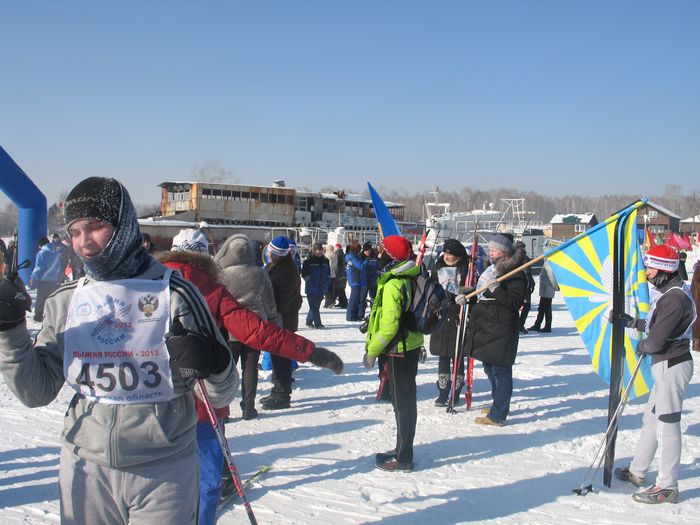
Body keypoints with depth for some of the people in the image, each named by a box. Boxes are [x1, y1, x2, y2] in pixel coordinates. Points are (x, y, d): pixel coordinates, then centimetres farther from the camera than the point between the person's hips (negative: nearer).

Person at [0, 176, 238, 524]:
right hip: (85, 469, 3)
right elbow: (37, 392, 4)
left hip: (163, 471, -3)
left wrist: (214, 365, -26)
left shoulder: (173, 292, -9)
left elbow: (221, 396, -5)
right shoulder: (66, 301, 2)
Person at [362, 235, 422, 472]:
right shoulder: (413, 278, 6)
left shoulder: (392, 285, -22)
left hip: (399, 350, -9)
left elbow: (389, 326, -25)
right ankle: (403, 449, 29)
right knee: (406, 398, 16)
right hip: (413, 345, 9)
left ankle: (403, 458, 8)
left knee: (402, 402, -1)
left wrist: (371, 351, -15)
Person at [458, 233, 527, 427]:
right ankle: (498, 404, 34)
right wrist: (466, 297, 13)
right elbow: (481, 295, 28)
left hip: (501, 329, -10)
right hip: (484, 326, 10)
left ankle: (497, 416, -2)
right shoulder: (491, 270, 17)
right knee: (489, 368, 19)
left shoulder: (515, 274, -11)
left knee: (500, 370, -5)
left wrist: (495, 289, -26)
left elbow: (515, 303, -19)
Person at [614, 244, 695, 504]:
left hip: (672, 365, -11)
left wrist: (642, 347, -3)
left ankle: (667, 487, 5)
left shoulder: (675, 298, -22)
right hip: (666, 364, 11)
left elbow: (657, 339, -22)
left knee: (667, 424, -4)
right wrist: (633, 322, 15)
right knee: (652, 418, 18)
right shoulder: (670, 292, 11)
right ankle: (637, 471, 30)